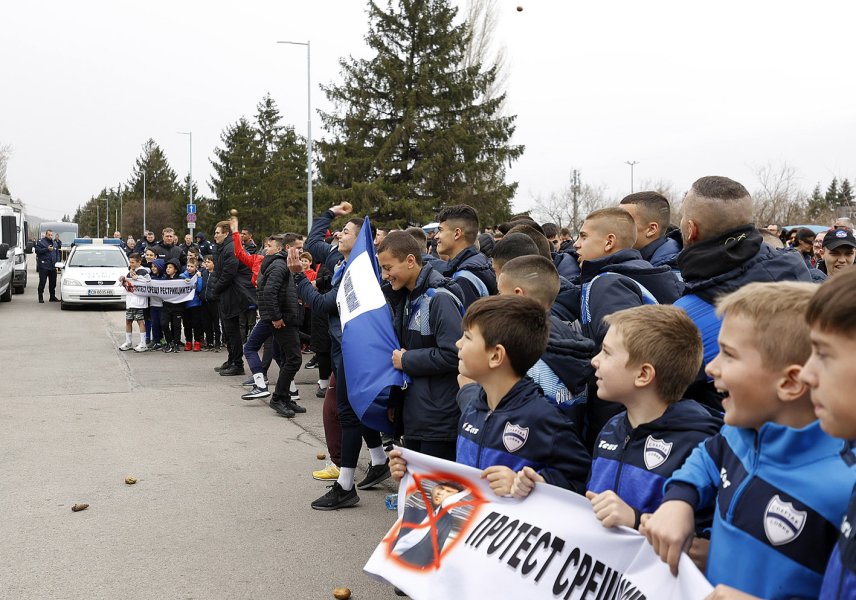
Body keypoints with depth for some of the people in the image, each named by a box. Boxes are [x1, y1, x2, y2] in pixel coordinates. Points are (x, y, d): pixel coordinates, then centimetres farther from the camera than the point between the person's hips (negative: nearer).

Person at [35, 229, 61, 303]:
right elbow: (37, 250, -13)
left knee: (53, 282, 10)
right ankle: (40, 298, -1)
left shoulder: (55, 243, 17)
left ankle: (52, 297, 20)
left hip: (53, 266, 6)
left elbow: (57, 253, 22)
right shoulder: (41, 242, -2)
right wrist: (47, 249, -18)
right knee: (42, 282, -5)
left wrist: (57, 262, 11)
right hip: (44, 266, -6)